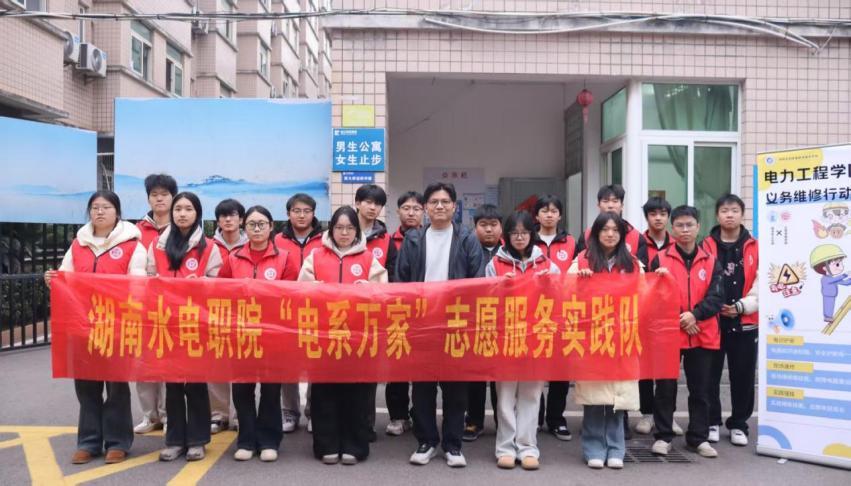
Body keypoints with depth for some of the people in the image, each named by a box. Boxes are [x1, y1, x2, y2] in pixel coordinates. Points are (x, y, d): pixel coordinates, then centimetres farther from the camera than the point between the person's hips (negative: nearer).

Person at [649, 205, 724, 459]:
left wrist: (695, 314, -17)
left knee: (700, 388, 9)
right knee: (666, 387, 4)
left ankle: (699, 437, 21)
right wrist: (678, 319, -12)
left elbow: (717, 297, -1)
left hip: (703, 335, 2)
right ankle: (663, 436, 14)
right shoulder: (660, 260, 0)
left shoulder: (711, 261, 6)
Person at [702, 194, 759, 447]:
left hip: (745, 322, 0)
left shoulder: (754, 248, 3)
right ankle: (711, 422, 19)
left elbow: (760, 285, 0)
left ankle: (738, 424, 20)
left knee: (743, 376, 6)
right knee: (710, 374, 5)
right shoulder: (707, 246, 3)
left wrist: (741, 306, -11)